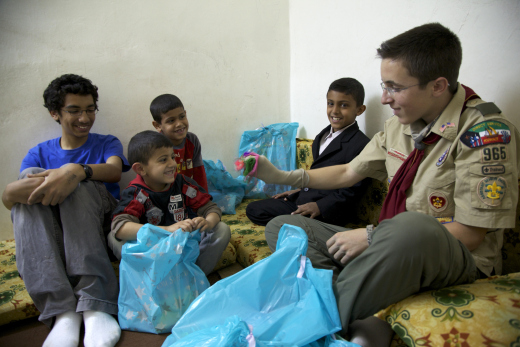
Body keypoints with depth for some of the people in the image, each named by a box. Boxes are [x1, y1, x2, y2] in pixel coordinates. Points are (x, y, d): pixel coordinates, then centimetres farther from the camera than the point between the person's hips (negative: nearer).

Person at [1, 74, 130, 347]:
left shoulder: (106, 143, 13)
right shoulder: (39, 153, 15)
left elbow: (115, 171, -13)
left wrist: (76, 170, -35)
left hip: (97, 221, -2)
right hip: (45, 230, 2)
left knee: (76, 182, -28)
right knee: (29, 178, -24)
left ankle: (95, 305, -40)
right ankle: (63, 313, -40)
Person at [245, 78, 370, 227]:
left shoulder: (361, 145, -17)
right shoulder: (324, 134, 12)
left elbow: (352, 192, -17)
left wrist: (319, 207, -21)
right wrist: (300, 189, 15)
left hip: (328, 212, -9)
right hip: (302, 199, 9)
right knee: (253, 209, 7)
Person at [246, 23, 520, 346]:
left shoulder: (487, 131, -16)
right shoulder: (398, 125, 6)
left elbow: (468, 235, -19)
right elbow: (348, 173, 16)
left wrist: (370, 236, -18)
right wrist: (282, 176, 9)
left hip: (459, 262, -6)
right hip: (392, 247, 7)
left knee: (411, 227, -43)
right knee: (281, 226, -2)